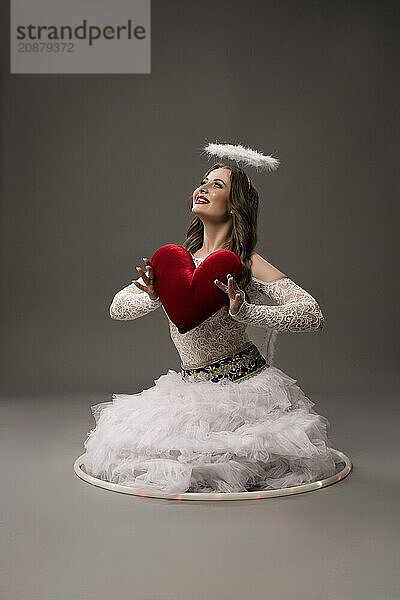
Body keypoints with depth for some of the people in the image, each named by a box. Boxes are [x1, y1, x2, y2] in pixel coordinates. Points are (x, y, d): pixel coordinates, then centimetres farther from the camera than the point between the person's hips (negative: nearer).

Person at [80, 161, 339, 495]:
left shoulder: (246, 263, -9)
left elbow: (312, 315, -17)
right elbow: (118, 307, 6)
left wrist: (242, 310, -29)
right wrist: (154, 298, -17)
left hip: (245, 386, -5)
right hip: (192, 388, 6)